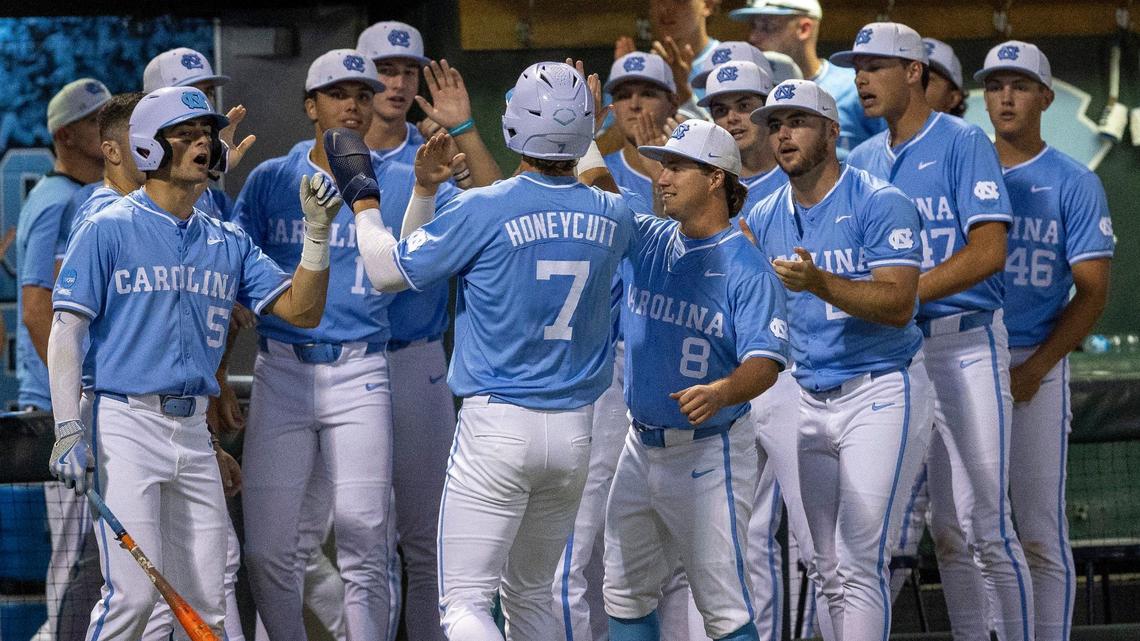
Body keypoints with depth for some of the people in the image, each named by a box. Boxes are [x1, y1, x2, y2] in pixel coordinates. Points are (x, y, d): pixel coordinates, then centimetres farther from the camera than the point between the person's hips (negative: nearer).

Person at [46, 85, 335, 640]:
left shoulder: (228, 244, 14)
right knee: (133, 593, -14)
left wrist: (317, 231, -5)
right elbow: (66, 331, -5)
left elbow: (300, 310, 8)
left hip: (194, 429, 6)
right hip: (126, 424, -6)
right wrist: (69, 433, -15)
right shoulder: (109, 230, -2)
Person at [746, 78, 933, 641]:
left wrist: (819, 283, -31)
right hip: (808, 400, 6)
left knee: (859, 563, -12)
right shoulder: (763, 219, 10)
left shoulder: (879, 204, -9)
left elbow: (898, 304, -20)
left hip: (879, 395, -6)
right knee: (828, 569, 6)